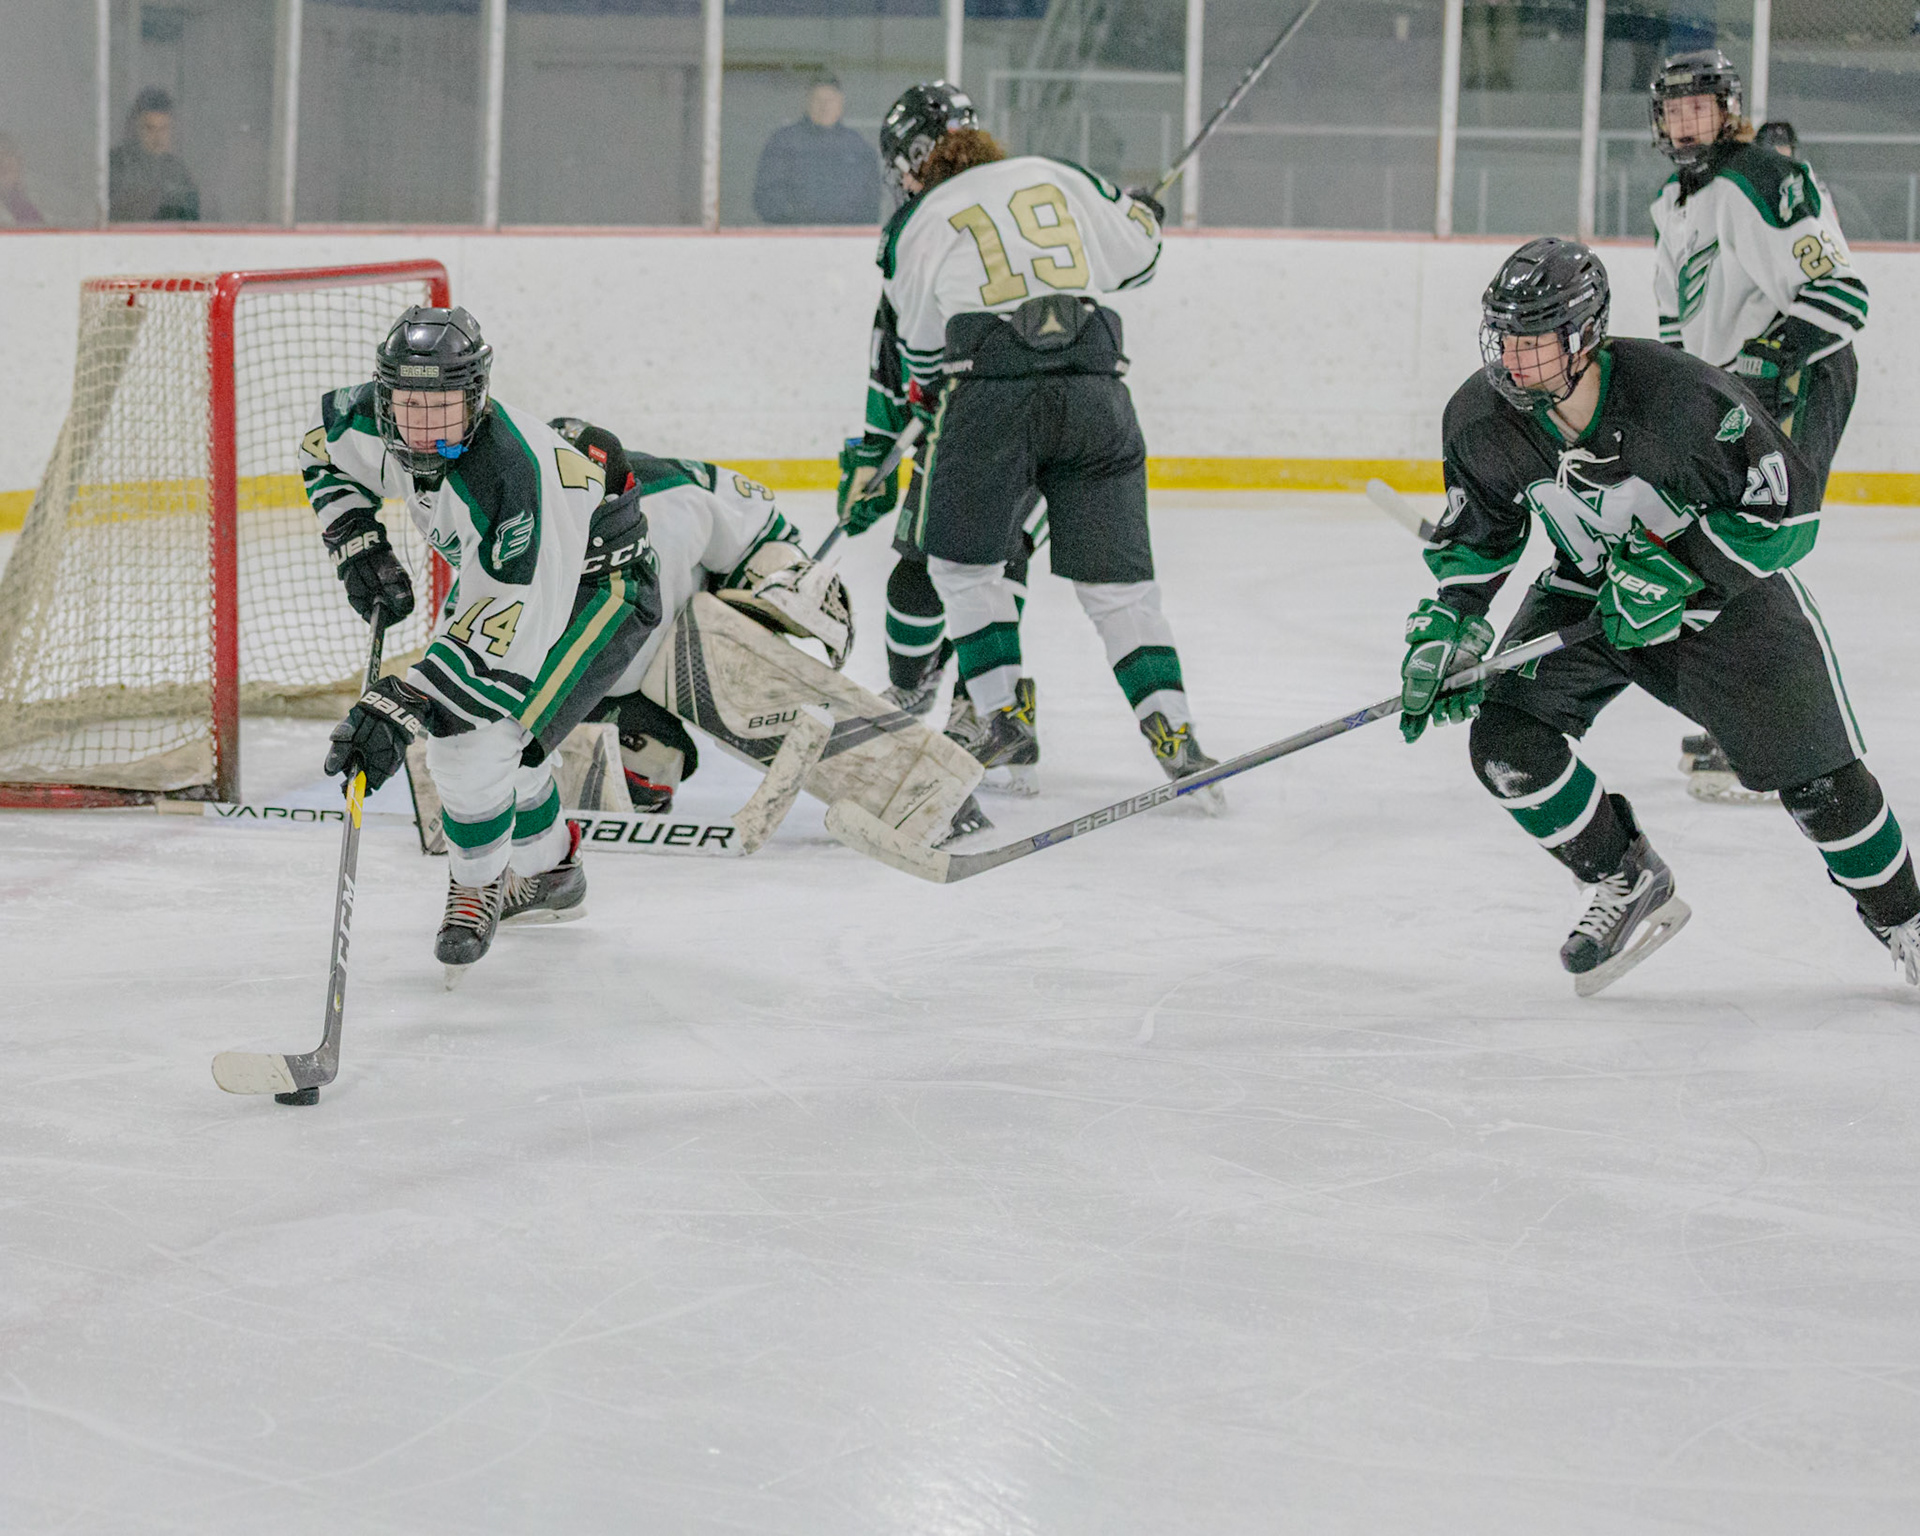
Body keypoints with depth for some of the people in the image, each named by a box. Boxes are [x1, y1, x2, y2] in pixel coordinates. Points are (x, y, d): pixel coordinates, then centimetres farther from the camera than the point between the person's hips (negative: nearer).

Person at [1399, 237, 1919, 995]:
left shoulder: (1681, 398, -34)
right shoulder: (1480, 420, -19)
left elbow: (1789, 510, -26)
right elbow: (1475, 536, 0)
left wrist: (1678, 566, -31)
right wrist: (1444, 630, -10)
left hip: (1727, 588, -4)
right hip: (1585, 588, 4)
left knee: (1817, 776, -3)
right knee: (1507, 742, -15)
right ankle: (1632, 888, 5)